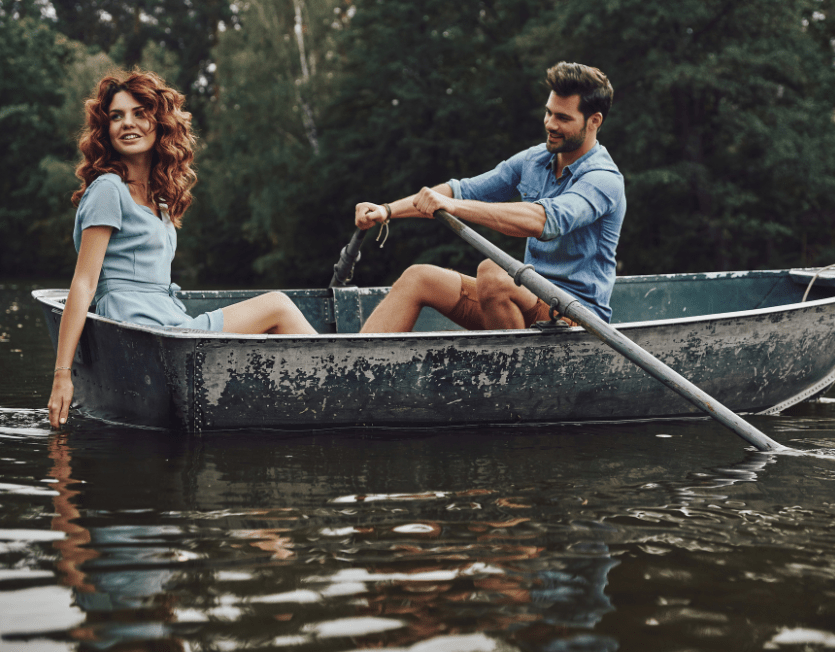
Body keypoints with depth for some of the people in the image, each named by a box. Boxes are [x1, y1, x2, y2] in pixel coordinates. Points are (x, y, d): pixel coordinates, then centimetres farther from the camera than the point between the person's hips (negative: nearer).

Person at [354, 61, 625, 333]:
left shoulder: (603, 180, -16)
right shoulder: (534, 160, 10)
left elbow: (544, 221, -34)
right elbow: (465, 190, 10)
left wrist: (453, 206, -39)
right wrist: (388, 210, -3)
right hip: (532, 298, 8)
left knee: (491, 272, -34)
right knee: (417, 278, -3)